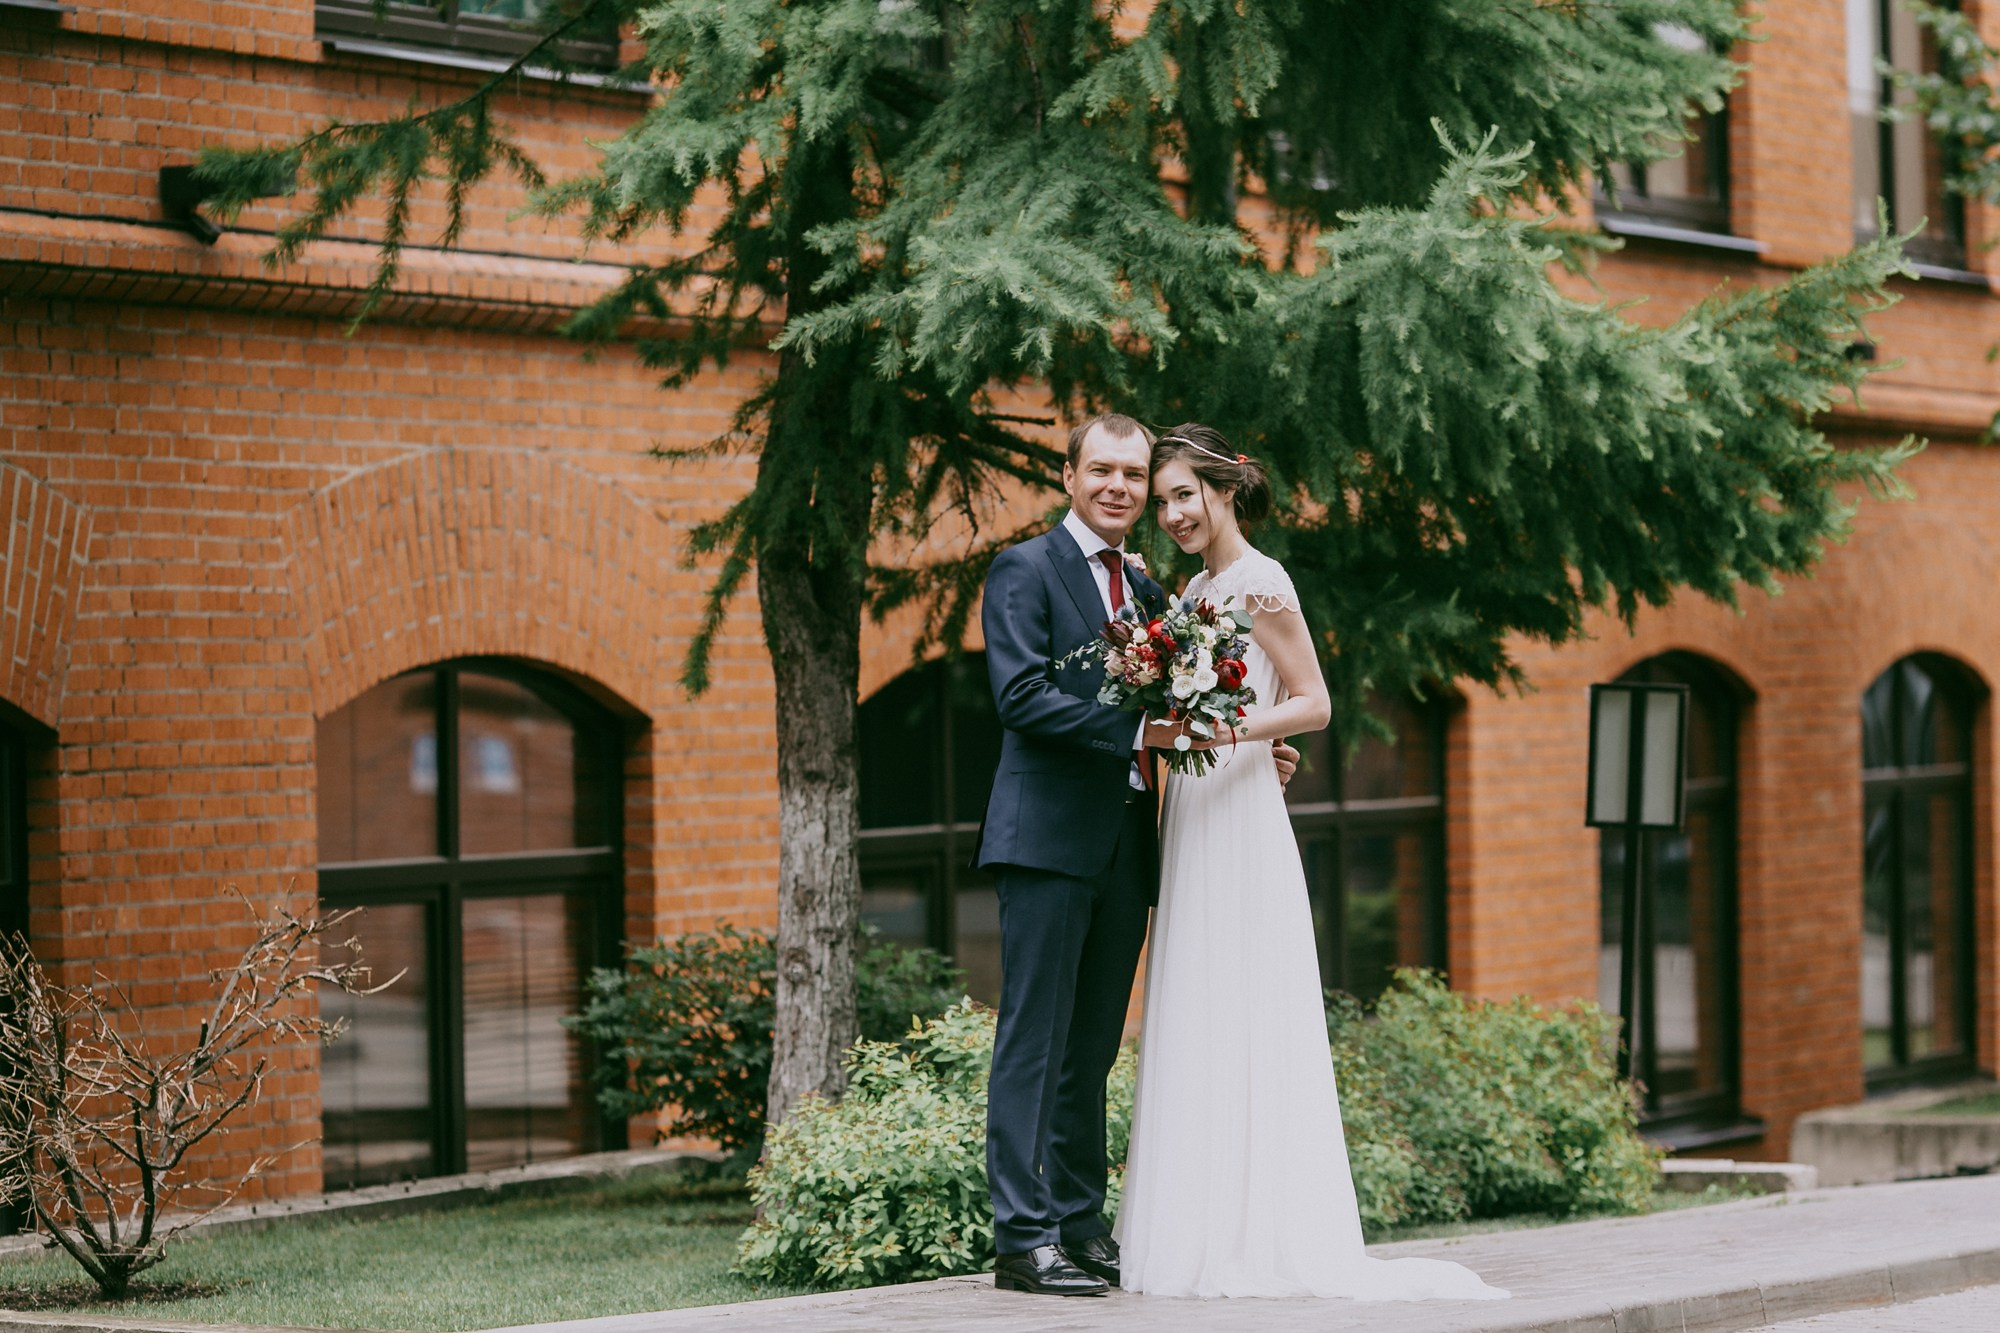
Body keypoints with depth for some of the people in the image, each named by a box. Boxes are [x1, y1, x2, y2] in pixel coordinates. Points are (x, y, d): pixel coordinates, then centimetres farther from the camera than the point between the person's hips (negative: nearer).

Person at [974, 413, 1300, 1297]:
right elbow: (1022, 695, -14)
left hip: (1125, 844, 7)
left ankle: (1082, 1227, 15)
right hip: (1050, 835, -7)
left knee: (1092, 1049, 11)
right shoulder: (1026, 570, -2)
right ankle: (1024, 1237, -9)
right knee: (1035, 1040, -8)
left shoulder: (1146, 591, 20)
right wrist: (1137, 729, -22)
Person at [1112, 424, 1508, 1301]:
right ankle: (1206, 1234, 8)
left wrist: (1224, 729, -22)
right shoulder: (1197, 587, 16)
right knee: (1194, 1024, 6)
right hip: (1190, 814, 9)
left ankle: (1260, 1241, -7)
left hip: (1239, 816, -9)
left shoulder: (1258, 583, -8)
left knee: (1240, 1022, -8)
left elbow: (1313, 705, -12)